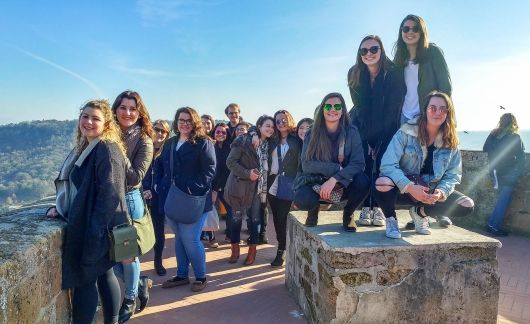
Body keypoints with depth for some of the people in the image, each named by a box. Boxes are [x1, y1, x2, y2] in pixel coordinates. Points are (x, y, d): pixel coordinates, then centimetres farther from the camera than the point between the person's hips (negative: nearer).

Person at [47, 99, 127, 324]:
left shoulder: (108, 150, -17)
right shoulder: (82, 148, 12)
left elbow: (109, 194, -23)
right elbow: (75, 187, 21)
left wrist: (95, 232, -25)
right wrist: (60, 208, 5)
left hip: (97, 229, -9)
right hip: (83, 224, 9)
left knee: (84, 280, 0)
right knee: (103, 274, 16)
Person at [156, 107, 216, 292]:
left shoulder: (204, 143, -6)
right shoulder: (170, 143, 14)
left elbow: (209, 171, -14)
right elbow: (159, 166, 20)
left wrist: (193, 190, -22)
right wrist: (159, 185, 5)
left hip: (193, 200, -6)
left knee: (190, 240, -5)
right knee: (179, 238, 16)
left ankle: (201, 277, 15)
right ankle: (181, 275, 30)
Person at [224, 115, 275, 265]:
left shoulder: (268, 145, 7)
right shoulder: (243, 141, -9)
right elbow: (230, 161, -12)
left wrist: (266, 185, 0)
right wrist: (247, 173, -20)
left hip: (259, 187, 4)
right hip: (240, 185, -4)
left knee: (255, 218, 6)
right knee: (237, 217, 6)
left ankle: (252, 250, 19)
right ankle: (235, 250, 21)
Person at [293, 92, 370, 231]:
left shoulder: (351, 132, -6)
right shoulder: (312, 134, -5)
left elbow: (358, 163, -16)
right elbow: (307, 165, -13)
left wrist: (334, 179, -29)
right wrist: (337, 169, -23)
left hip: (343, 184, 1)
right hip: (316, 183, 0)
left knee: (363, 182, -30)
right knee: (302, 200, -31)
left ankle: (348, 214, 2)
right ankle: (314, 208, 9)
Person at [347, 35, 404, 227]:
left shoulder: (392, 74, -16)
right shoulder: (354, 75, -9)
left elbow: (392, 109, -16)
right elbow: (359, 107, -8)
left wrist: (377, 139, -19)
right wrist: (368, 139, -13)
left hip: (387, 128, -2)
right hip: (362, 126, 2)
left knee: (383, 164, -11)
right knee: (364, 163, -10)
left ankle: (378, 208, -5)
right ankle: (366, 208, -5)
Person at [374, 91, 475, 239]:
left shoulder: (451, 142, -2)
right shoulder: (406, 132, -15)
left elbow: (453, 176, -2)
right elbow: (387, 165, -23)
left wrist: (441, 192, -23)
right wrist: (409, 187, -35)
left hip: (432, 192, 4)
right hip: (403, 188, -4)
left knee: (467, 206, -15)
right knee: (382, 183, -37)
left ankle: (420, 212, 10)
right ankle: (391, 219, -4)